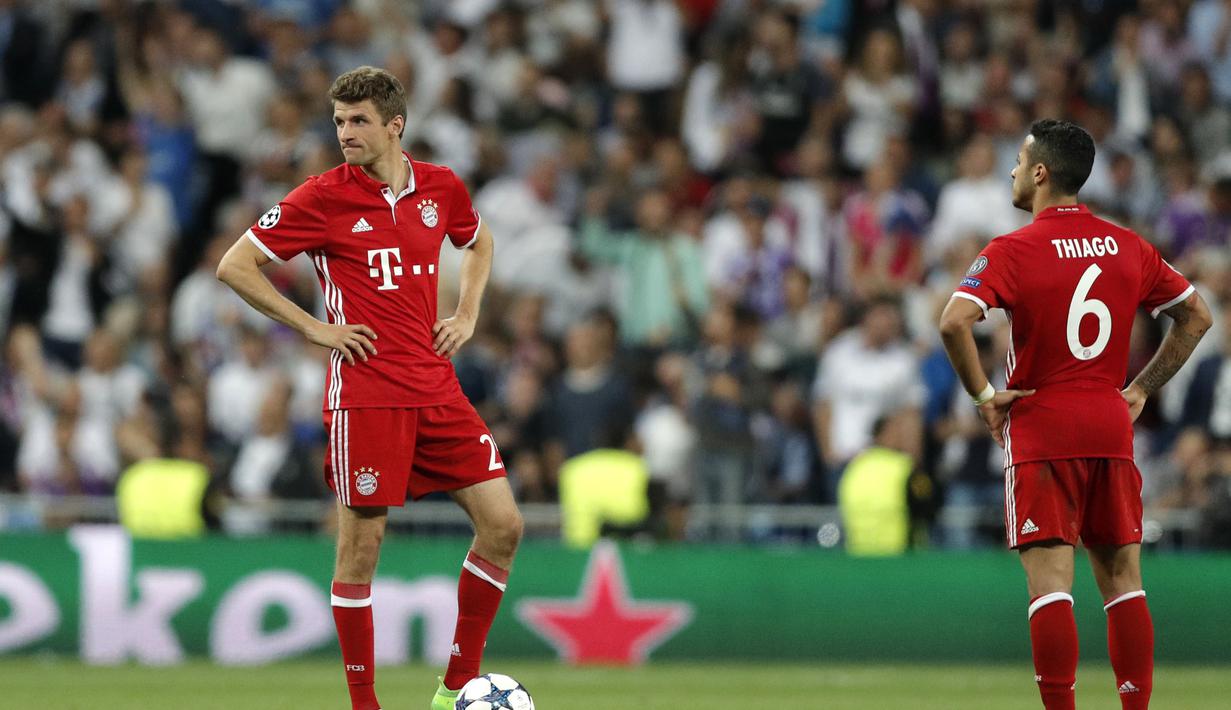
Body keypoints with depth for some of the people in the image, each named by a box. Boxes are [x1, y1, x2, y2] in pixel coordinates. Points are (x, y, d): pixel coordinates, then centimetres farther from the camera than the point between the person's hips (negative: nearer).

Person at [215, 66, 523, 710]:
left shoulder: (441, 187, 7)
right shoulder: (324, 197, -6)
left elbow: (479, 243, 29)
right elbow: (234, 266, -3)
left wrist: (467, 314, 13)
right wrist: (313, 328, -6)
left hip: (437, 387, 5)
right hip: (365, 394, -5)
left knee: (502, 524, -1)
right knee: (362, 546, -4)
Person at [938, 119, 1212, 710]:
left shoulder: (1013, 251, -8)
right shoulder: (1128, 247, 7)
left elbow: (954, 323, -22)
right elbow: (1196, 316, 14)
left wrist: (983, 395, -10)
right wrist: (1142, 389, 15)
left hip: (1040, 431, -4)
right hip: (1111, 428, 4)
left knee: (1050, 583, -6)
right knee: (1122, 578, 9)